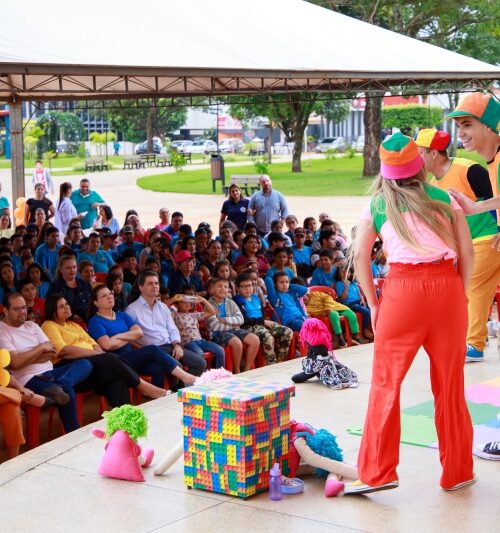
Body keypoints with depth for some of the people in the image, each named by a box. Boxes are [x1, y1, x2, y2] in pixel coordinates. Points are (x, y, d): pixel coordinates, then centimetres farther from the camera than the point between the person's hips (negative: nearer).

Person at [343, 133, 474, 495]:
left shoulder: (377, 204, 13)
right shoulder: (444, 198, 14)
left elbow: (360, 255, 4)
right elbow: (468, 252, 7)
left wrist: (373, 304, 8)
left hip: (403, 289, -1)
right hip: (448, 288, 2)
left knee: (386, 382, 4)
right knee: (450, 384, 10)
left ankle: (377, 472, 1)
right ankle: (458, 471, 20)